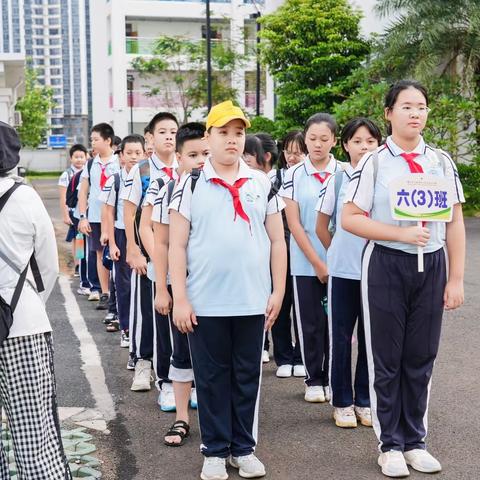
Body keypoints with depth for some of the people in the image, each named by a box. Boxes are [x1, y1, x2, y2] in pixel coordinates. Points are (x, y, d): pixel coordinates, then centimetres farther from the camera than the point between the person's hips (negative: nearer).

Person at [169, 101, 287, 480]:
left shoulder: (263, 184, 7)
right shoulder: (191, 185, 1)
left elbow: (277, 241, 9)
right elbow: (176, 246, -2)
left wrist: (278, 292, 3)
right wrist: (180, 299, -7)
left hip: (253, 302, 2)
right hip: (205, 303, -1)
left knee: (247, 377, 10)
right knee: (211, 378, 8)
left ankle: (244, 448, 24)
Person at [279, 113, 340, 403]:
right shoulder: (294, 176, 0)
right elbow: (294, 224, -2)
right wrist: (318, 263, -6)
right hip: (306, 264, 0)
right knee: (311, 323, 6)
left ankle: (333, 379, 18)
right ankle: (314, 380, 19)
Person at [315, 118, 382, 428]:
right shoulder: (338, 179, -1)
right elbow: (322, 227, 8)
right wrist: (340, 253, 11)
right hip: (343, 271, -1)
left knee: (370, 337, 7)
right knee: (341, 337, 6)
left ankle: (364, 400, 21)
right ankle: (342, 403, 17)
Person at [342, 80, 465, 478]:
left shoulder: (441, 162, 5)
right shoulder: (374, 162, -4)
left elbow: (455, 223, 5)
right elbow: (350, 219, -8)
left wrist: (456, 279, 1)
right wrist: (401, 234, -18)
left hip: (431, 265, 3)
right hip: (386, 265, -2)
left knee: (421, 358, 9)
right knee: (386, 359, 6)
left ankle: (415, 441, 24)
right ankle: (390, 444, 20)